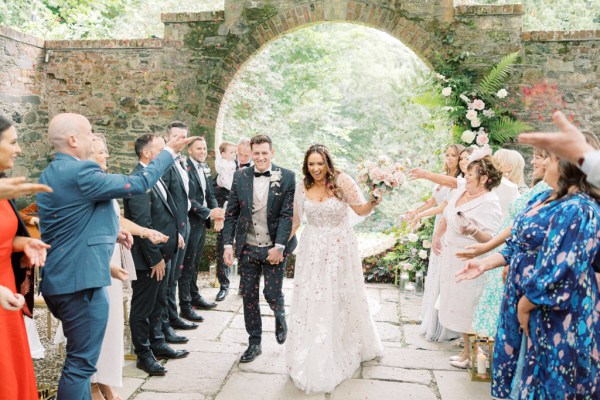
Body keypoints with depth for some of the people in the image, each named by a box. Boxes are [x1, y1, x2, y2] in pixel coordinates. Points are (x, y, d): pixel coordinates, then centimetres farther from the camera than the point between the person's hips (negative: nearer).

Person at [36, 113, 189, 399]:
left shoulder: (49, 174, 12)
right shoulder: (80, 173, -18)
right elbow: (139, 184, -16)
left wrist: (111, 232, 15)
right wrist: (169, 152, -6)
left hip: (59, 278, 10)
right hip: (80, 279, -10)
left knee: (79, 357, 22)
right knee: (81, 362, 0)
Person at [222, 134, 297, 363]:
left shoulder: (286, 177, -5)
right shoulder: (240, 177, 2)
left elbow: (288, 214, -9)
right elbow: (231, 213, 5)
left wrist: (279, 247, -16)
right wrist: (228, 244, -3)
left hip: (274, 248, -2)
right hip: (248, 248, 3)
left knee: (272, 293, -1)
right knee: (249, 296, 7)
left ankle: (280, 318, 35)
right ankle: (254, 343, 24)